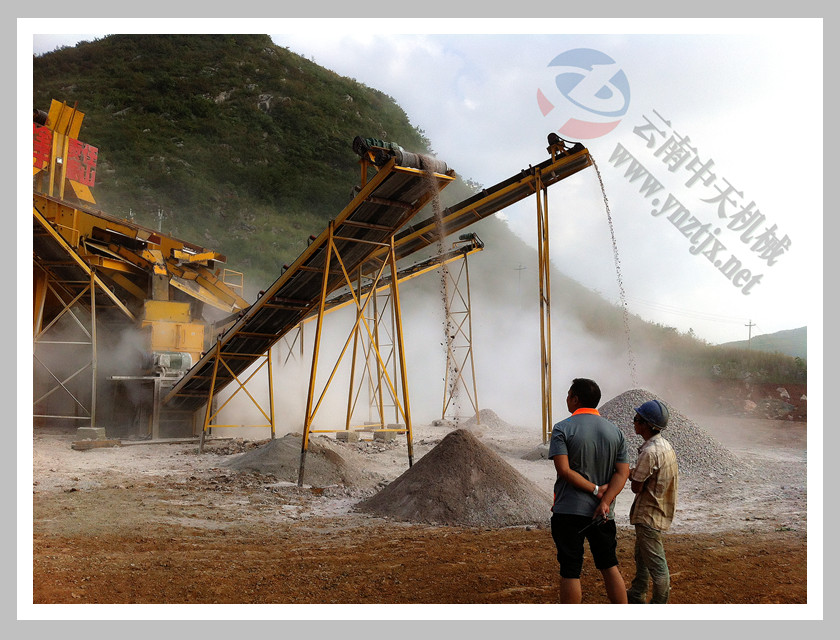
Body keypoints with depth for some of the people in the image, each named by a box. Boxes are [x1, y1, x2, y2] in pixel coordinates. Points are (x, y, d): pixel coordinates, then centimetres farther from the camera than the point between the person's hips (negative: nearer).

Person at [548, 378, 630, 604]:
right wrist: (604, 501, -11)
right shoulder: (615, 431, 6)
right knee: (609, 566, 16)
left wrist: (595, 489, -11)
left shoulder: (562, 429, -8)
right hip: (602, 512, 4)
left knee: (570, 572, 4)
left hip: (568, 511, -4)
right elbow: (623, 472, -2)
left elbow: (564, 470, -18)